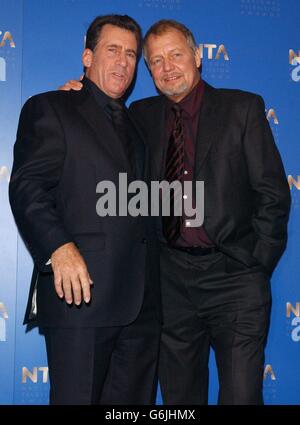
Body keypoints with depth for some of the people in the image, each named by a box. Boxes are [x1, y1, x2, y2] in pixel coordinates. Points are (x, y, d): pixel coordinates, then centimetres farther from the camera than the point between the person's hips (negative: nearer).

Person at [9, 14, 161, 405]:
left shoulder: (136, 124, 23)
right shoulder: (49, 109, 4)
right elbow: (27, 186, -9)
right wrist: (58, 248, -25)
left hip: (142, 299, 6)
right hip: (81, 290, -6)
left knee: (134, 401, 12)